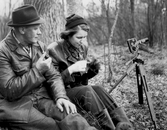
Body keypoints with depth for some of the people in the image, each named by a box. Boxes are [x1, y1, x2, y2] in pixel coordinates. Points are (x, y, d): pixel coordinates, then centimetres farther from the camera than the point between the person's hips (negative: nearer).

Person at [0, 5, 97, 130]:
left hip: (42, 98, 5)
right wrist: (37, 70, -17)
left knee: (70, 118, -24)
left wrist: (61, 96, -12)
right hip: (15, 104, -5)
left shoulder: (40, 46, 9)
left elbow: (53, 76, 8)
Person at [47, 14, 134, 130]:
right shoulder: (54, 50, -13)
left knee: (98, 89, -25)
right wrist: (71, 69, -26)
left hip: (80, 89, 5)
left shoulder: (82, 47, 6)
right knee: (87, 91, -32)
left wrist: (93, 68, -6)